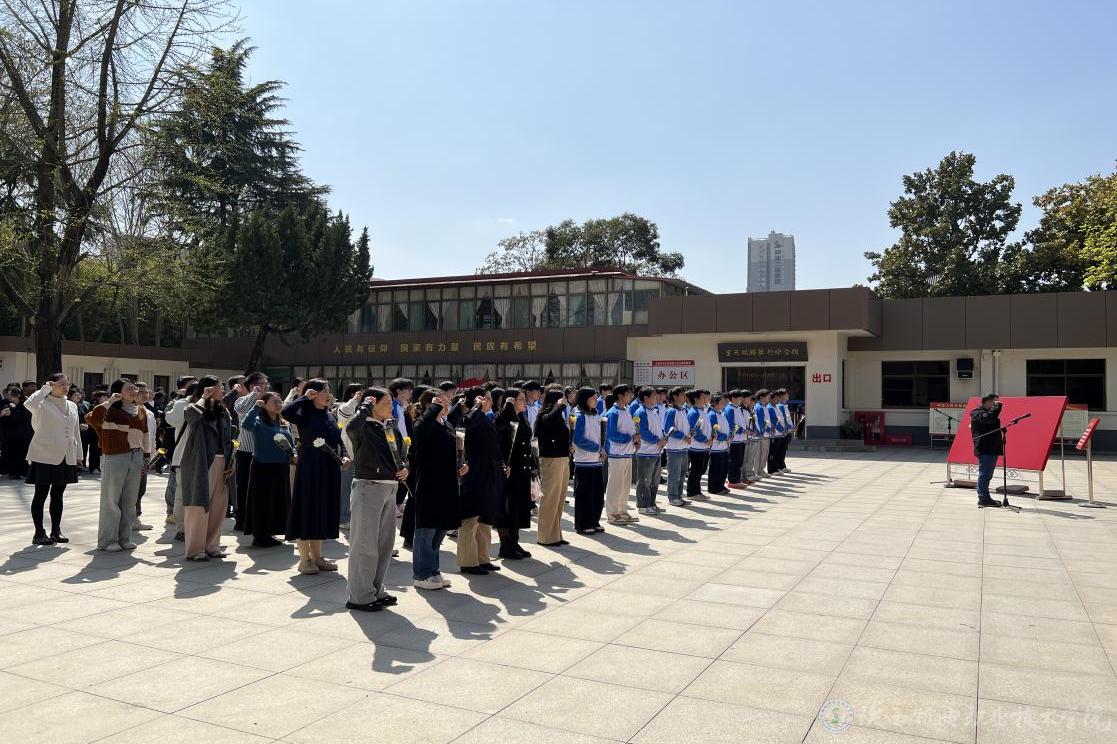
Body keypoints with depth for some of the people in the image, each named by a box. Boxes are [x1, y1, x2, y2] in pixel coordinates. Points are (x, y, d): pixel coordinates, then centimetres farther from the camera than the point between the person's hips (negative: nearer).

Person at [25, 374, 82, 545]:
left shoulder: (72, 406, 11)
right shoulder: (43, 404, -7)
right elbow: (30, 404, -33)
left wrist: (78, 454, 13)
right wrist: (45, 388, -21)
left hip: (65, 458, 6)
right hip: (44, 456, -6)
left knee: (58, 494, 11)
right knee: (41, 494, 1)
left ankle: (56, 531, 18)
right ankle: (39, 533, 8)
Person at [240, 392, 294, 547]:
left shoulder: (284, 424, 13)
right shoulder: (259, 422, -6)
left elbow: (292, 444, 20)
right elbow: (245, 425, -28)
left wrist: (293, 456, 1)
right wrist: (256, 407, -26)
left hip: (282, 469, 6)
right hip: (263, 468, -6)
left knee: (280, 502, 10)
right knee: (262, 502, 0)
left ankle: (270, 534, 22)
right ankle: (259, 536, 10)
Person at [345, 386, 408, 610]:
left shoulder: (392, 428, 11)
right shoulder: (364, 427, -12)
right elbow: (351, 426, -37)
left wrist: (403, 468, 4)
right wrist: (366, 406, -22)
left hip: (390, 488, 8)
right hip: (368, 488, -8)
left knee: (385, 542, 15)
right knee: (365, 543, -1)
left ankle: (376, 590, 28)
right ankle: (359, 597, 8)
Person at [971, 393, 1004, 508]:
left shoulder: (988, 412, 23)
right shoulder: (978, 413, -8)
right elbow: (988, 418, -29)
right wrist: (997, 406, -20)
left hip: (992, 449, 10)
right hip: (984, 449, -10)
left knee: (987, 474, 14)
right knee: (984, 474, -10)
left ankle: (984, 498, 20)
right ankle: (983, 499, -9)